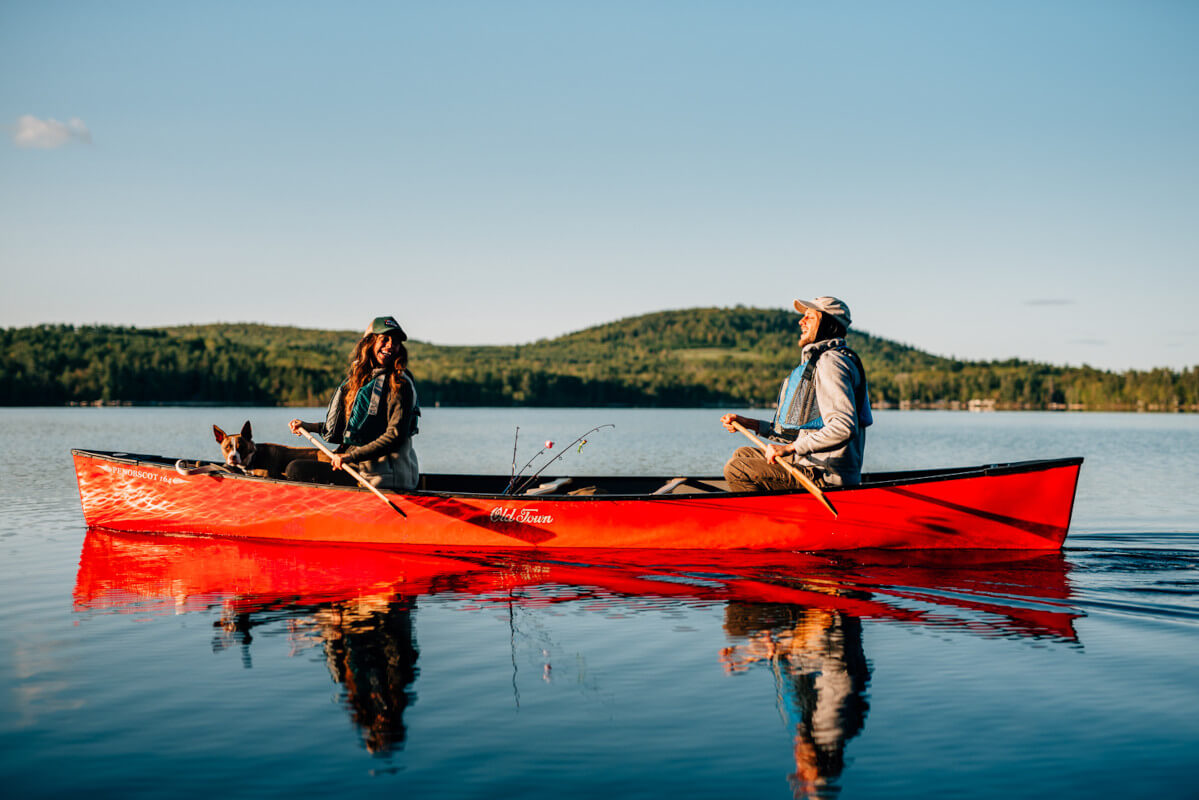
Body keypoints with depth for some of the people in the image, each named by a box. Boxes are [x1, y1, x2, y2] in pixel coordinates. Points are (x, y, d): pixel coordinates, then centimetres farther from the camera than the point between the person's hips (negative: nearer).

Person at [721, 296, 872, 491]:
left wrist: (790, 448, -26)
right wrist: (750, 424, 18)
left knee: (735, 470, -14)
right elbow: (803, 431, 21)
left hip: (825, 475, -11)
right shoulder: (816, 360, 21)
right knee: (742, 454, 23)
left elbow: (844, 427, -28)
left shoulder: (831, 362, -15)